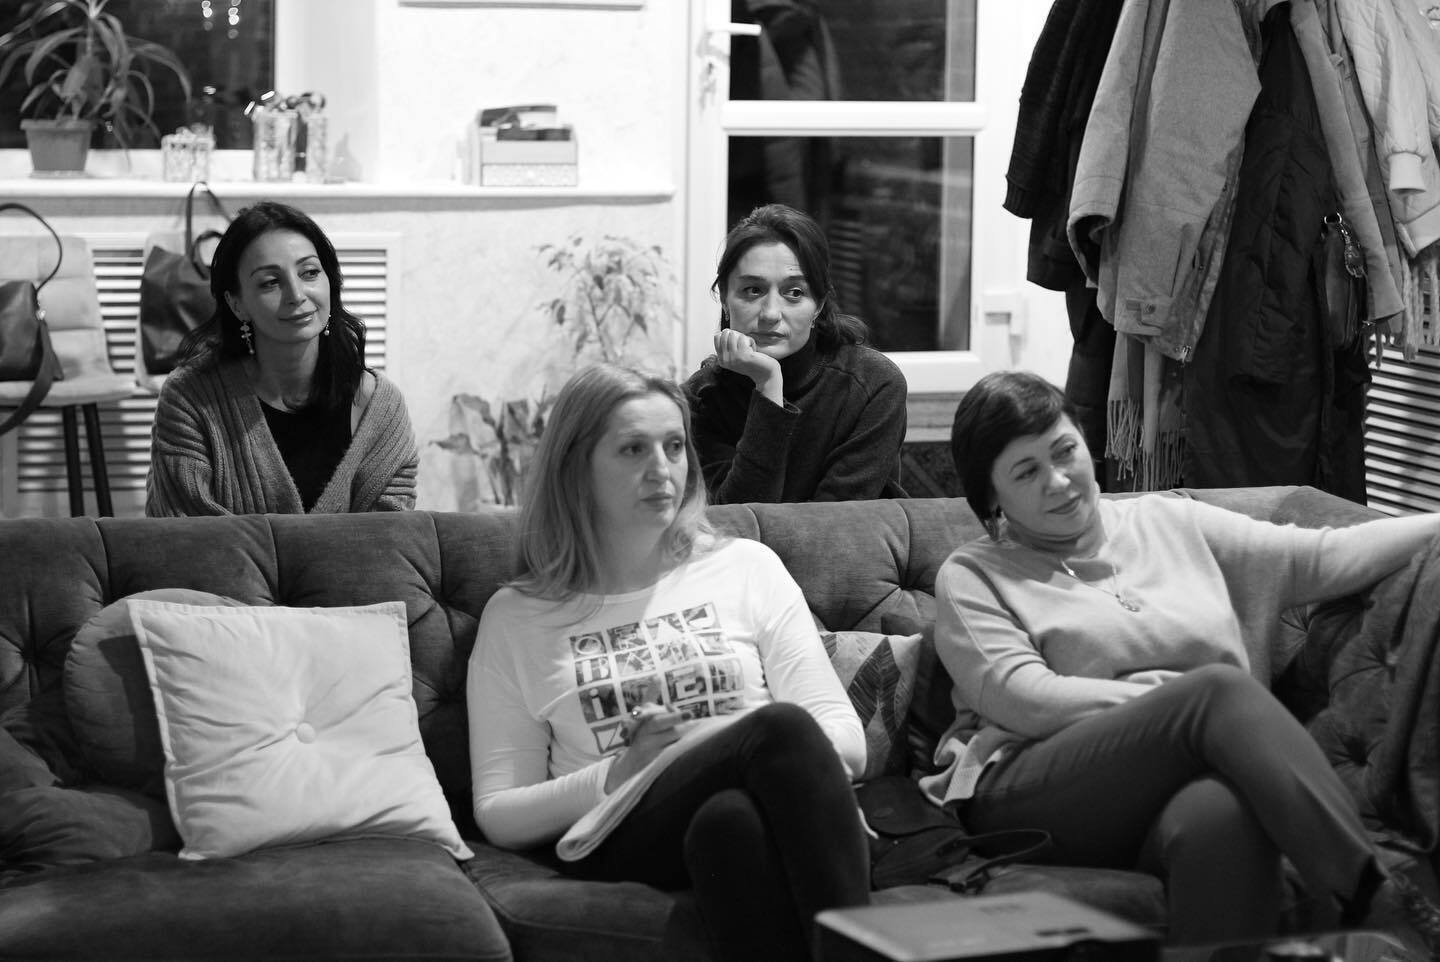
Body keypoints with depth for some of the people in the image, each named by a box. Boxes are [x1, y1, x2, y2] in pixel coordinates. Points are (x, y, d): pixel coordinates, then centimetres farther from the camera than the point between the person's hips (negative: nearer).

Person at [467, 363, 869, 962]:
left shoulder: (747, 568, 19)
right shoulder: (515, 617, 16)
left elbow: (844, 739, 9)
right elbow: (499, 816, 10)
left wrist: (720, 746, -9)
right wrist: (621, 774, -8)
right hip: (620, 840, -2)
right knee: (782, 726, -32)